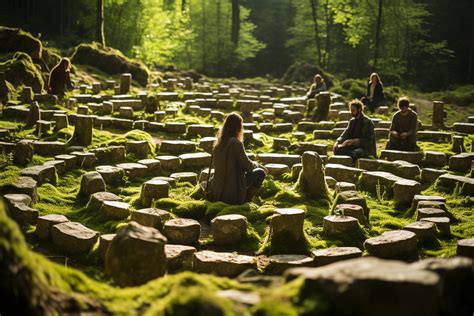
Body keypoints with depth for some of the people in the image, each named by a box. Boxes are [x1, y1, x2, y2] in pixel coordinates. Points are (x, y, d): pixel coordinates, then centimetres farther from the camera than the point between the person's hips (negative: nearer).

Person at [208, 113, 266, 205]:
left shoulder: (218, 143, 3)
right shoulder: (236, 143, -18)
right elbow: (247, 165, -12)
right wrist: (255, 164, 13)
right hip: (232, 194, -8)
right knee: (261, 172, 10)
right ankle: (245, 199, 3)